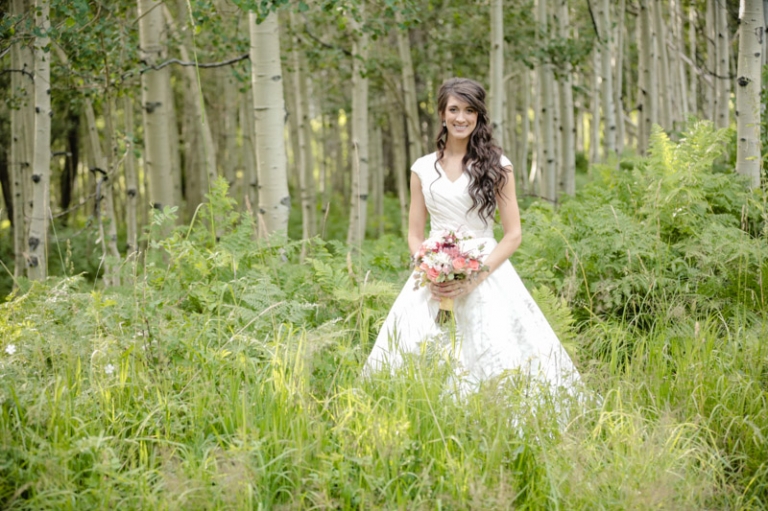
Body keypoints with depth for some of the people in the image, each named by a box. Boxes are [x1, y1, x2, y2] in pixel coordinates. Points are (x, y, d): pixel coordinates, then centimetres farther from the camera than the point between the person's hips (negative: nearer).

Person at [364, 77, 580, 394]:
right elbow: (414, 235, 11)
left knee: (493, 357, -10)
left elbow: (513, 235, -1)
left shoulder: (496, 166, 2)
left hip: (486, 275, -2)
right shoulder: (423, 169, 9)